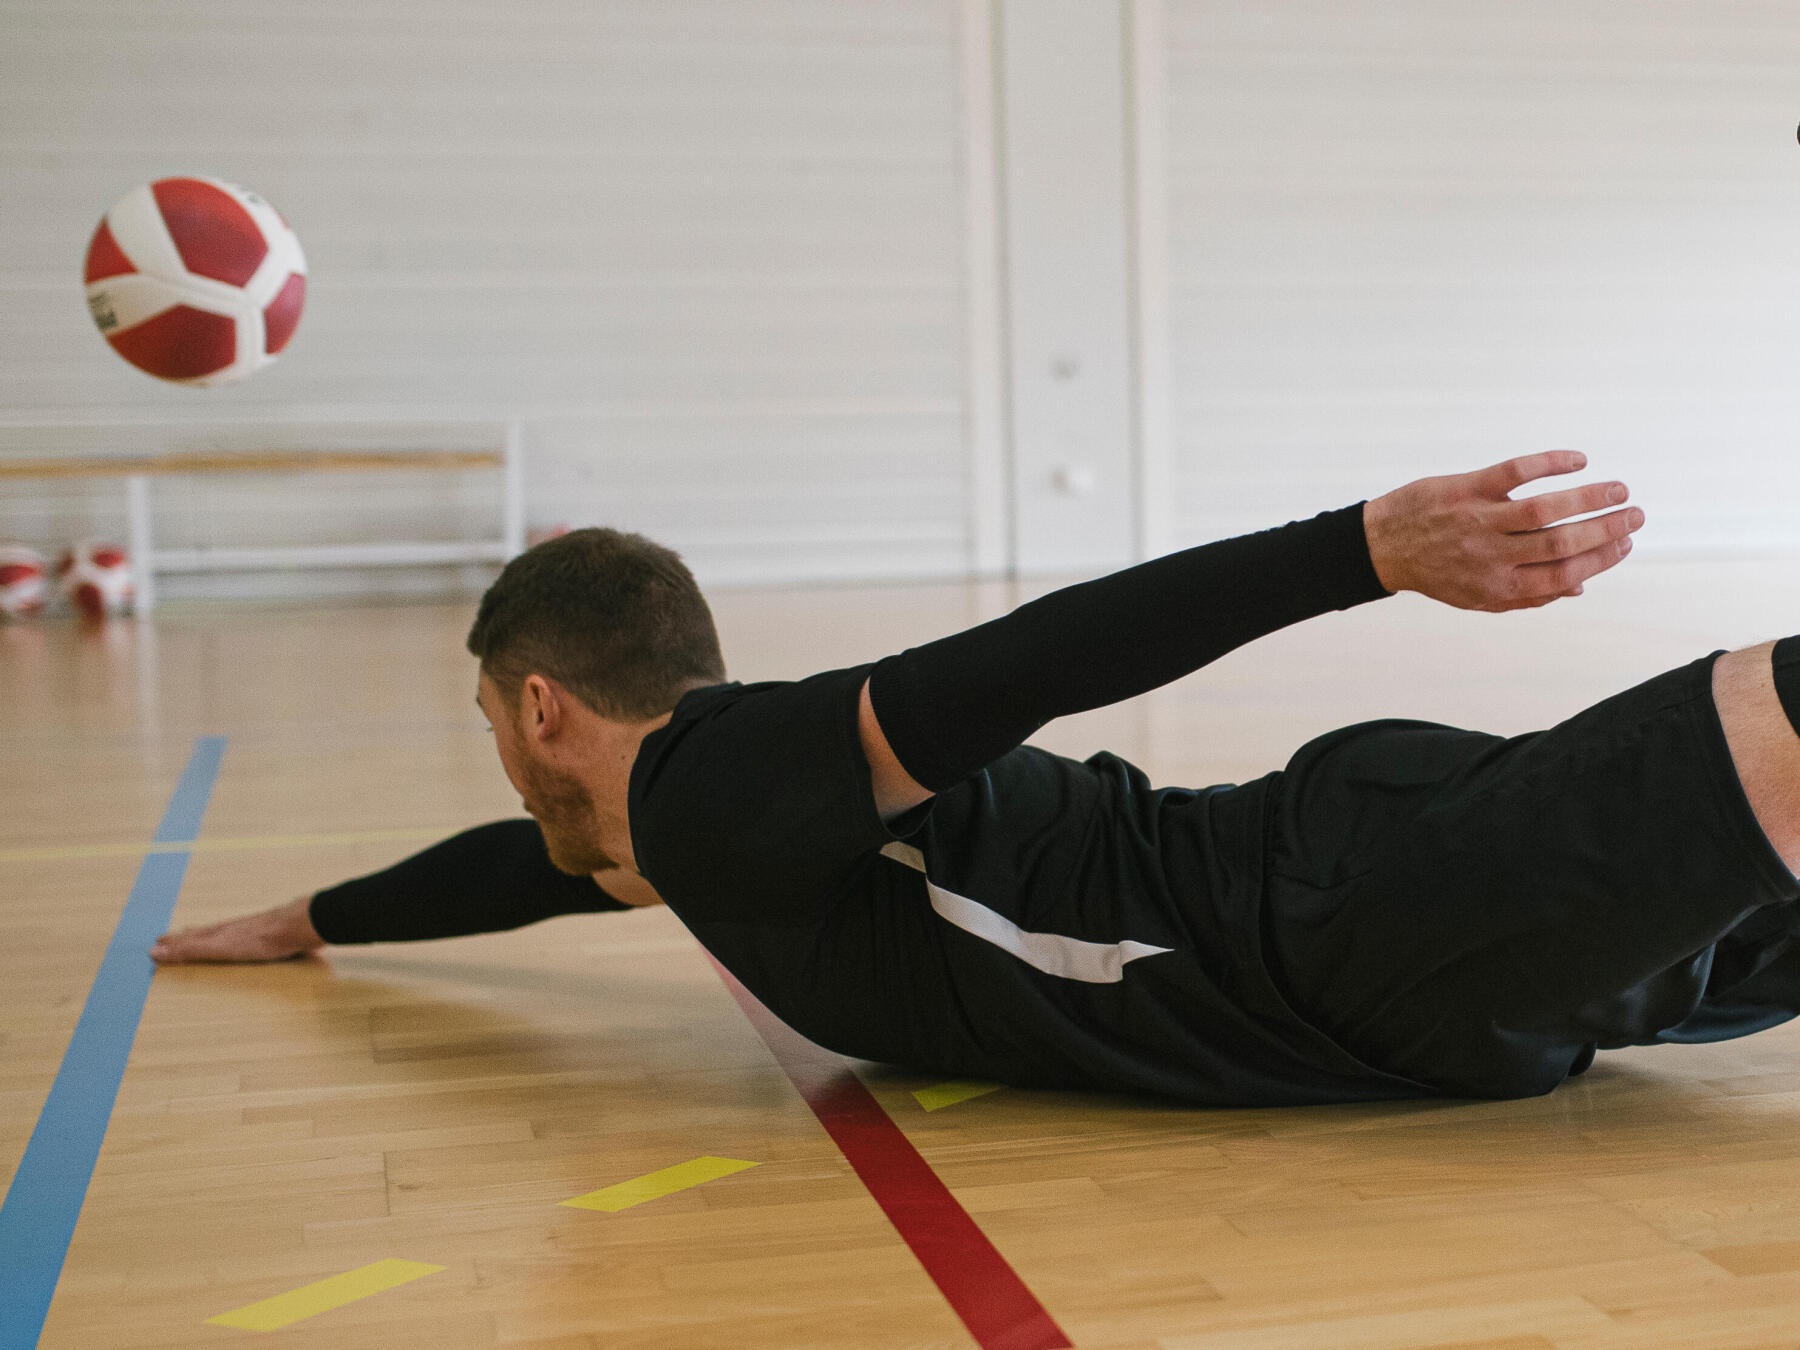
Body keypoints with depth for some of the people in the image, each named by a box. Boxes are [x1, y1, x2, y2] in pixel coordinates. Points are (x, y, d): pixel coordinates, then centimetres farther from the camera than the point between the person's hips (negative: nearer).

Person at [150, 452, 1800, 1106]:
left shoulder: (709, 791, -7)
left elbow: (1041, 654, -20)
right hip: (1347, 862, 8)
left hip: (1360, 903, -8)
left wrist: (1371, 543, -28)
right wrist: (314, 921, 57)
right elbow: (553, 852, 43)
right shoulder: (725, 803, 23)